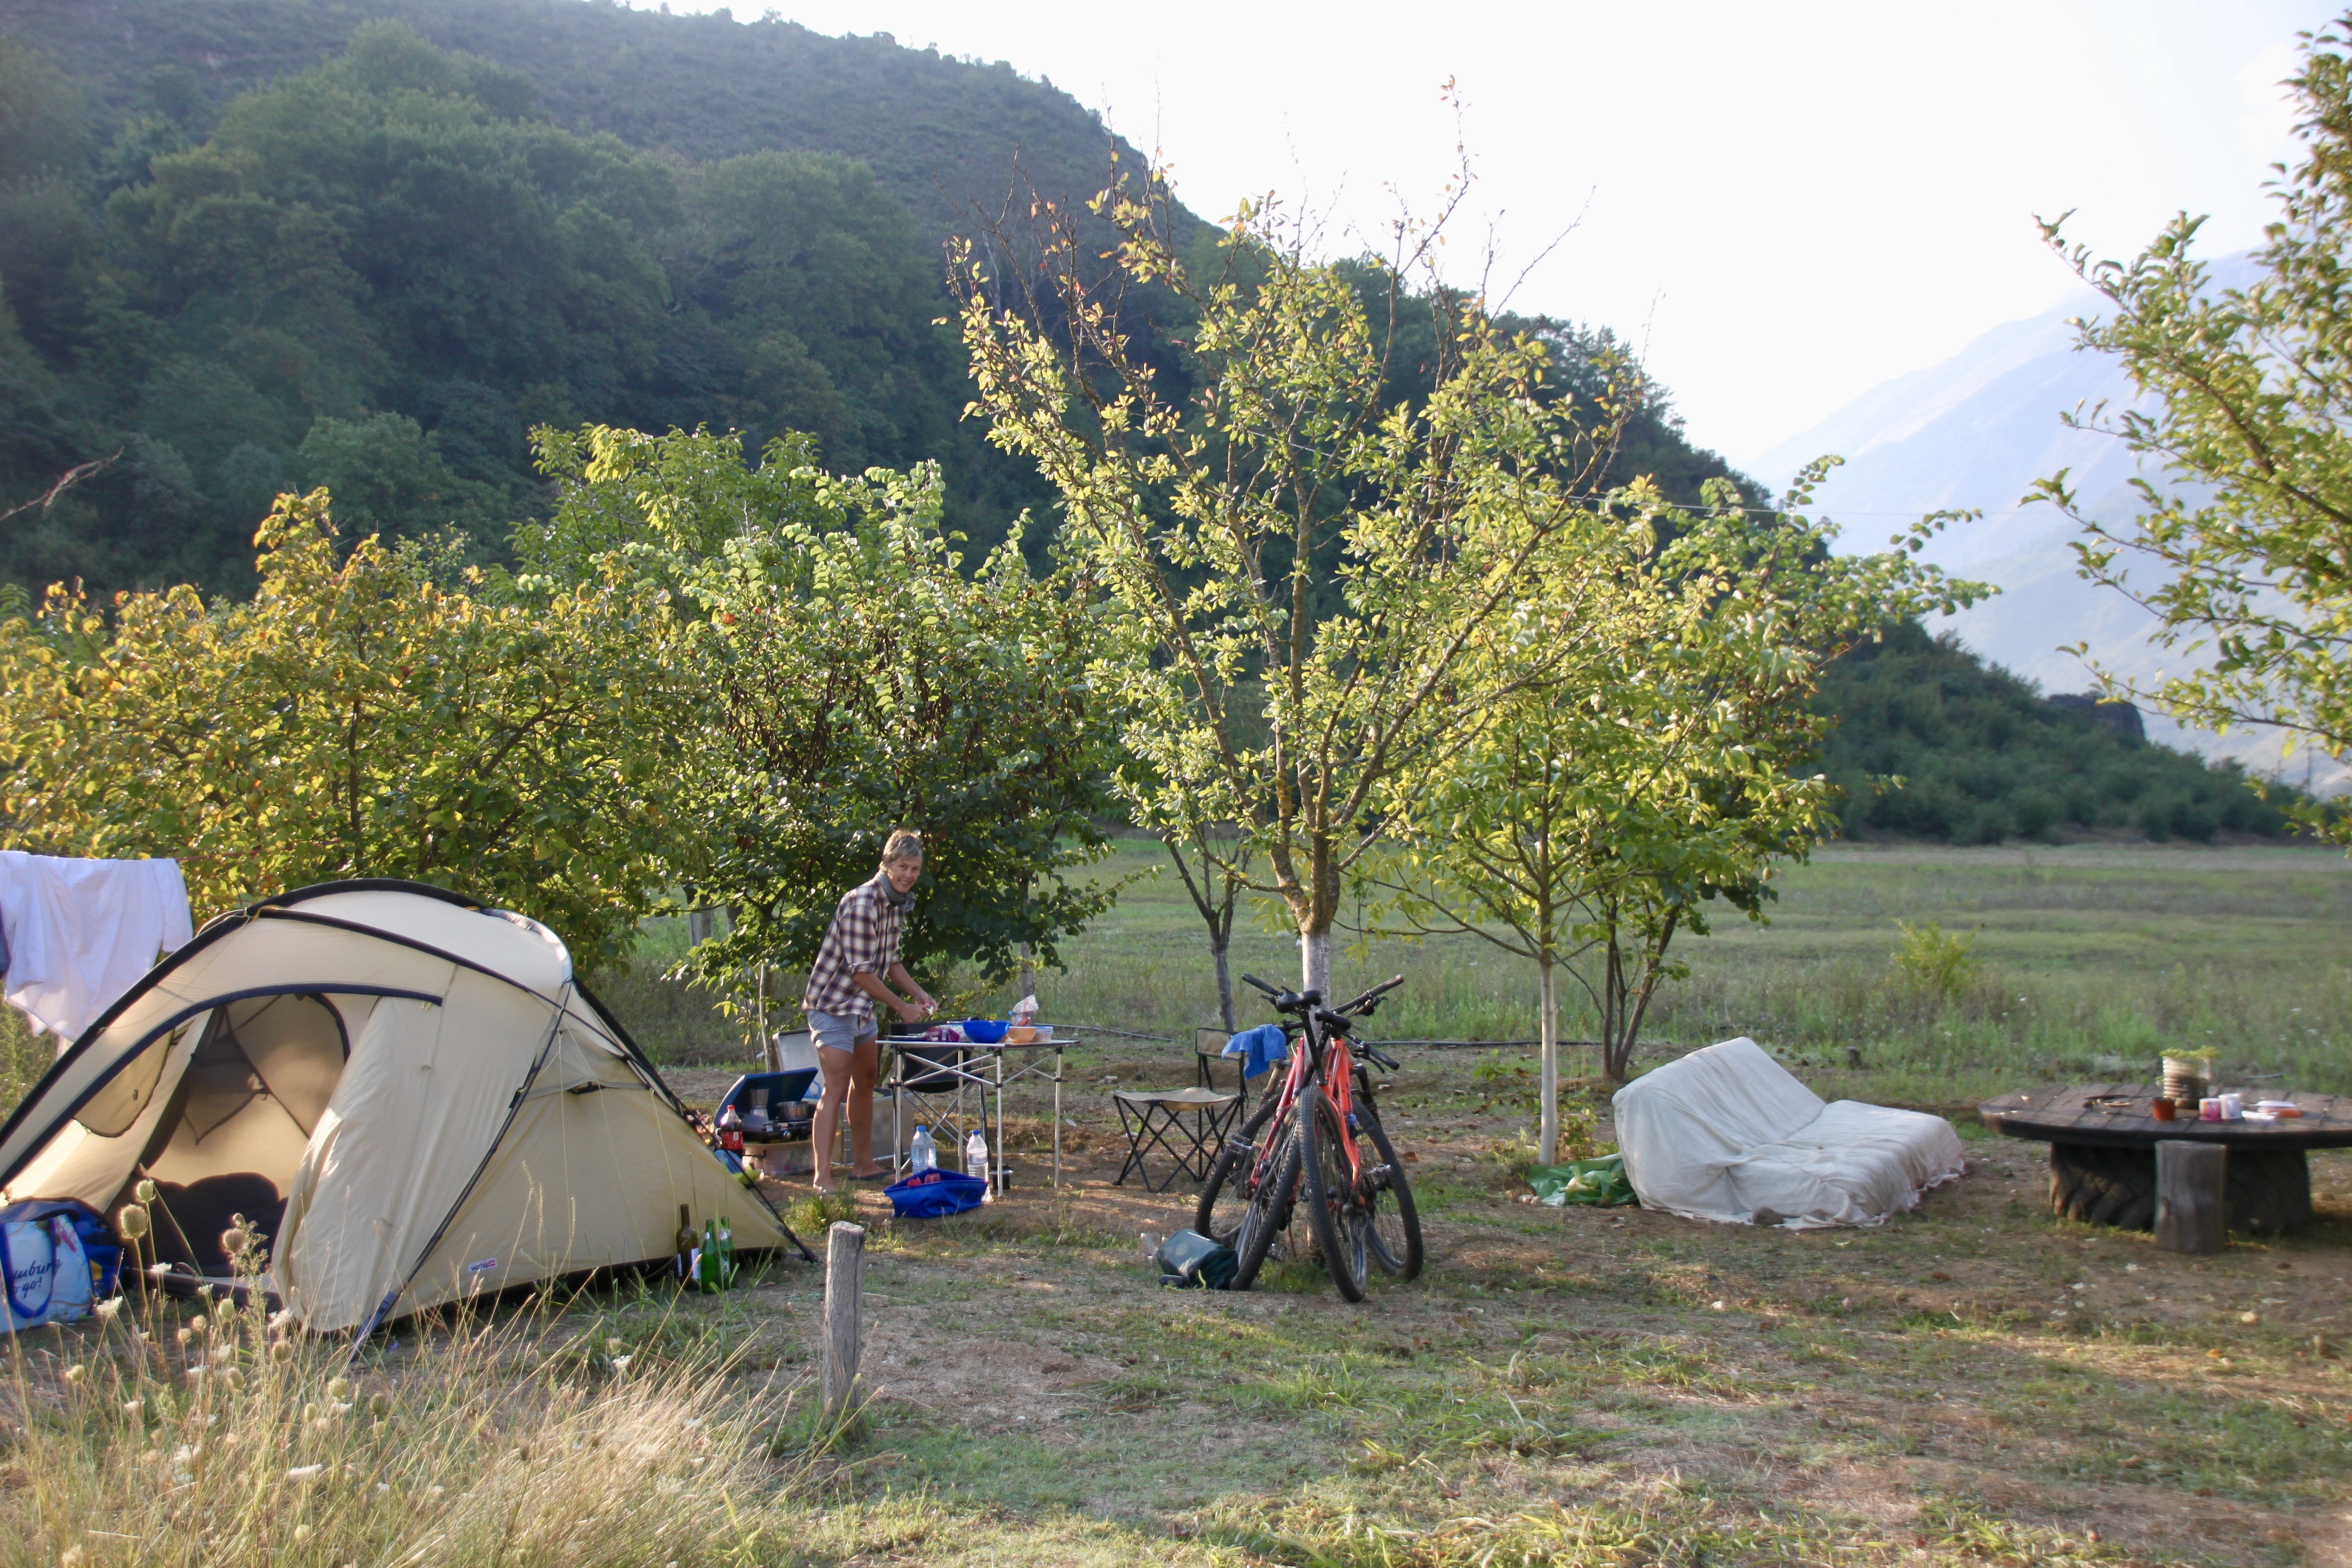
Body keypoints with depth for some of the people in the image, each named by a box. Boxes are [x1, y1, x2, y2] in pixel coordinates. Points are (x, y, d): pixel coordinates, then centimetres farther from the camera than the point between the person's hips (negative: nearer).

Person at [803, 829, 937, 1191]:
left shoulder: (899, 904, 5)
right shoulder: (861, 903, -24)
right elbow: (861, 971, -23)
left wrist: (918, 993, 3)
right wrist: (902, 1007, -16)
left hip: (862, 1007, 10)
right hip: (832, 1003, -10)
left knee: (865, 1085, 18)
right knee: (836, 1088, -15)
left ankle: (863, 1164, 30)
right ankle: (822, 1177, -15)